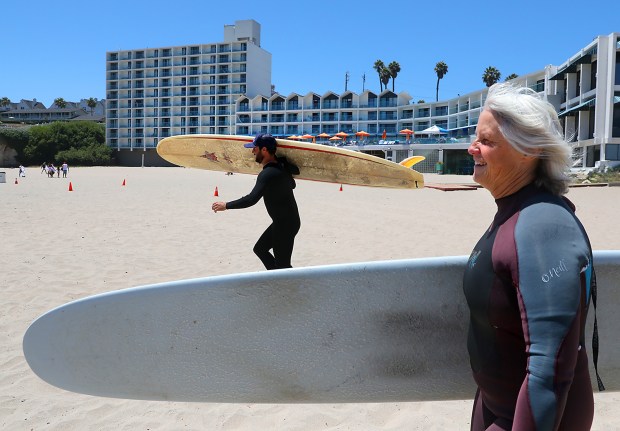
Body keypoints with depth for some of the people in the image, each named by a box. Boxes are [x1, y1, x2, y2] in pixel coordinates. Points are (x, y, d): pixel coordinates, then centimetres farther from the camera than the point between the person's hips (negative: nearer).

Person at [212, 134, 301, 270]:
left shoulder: (268, 174, -24)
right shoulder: (281, 165, 4)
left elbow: (252, 199, -33)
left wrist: (226, 205, -24)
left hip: (285, 224, -10)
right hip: (282, 222, 10)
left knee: (282, 265, -2)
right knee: (260, 249, 20)